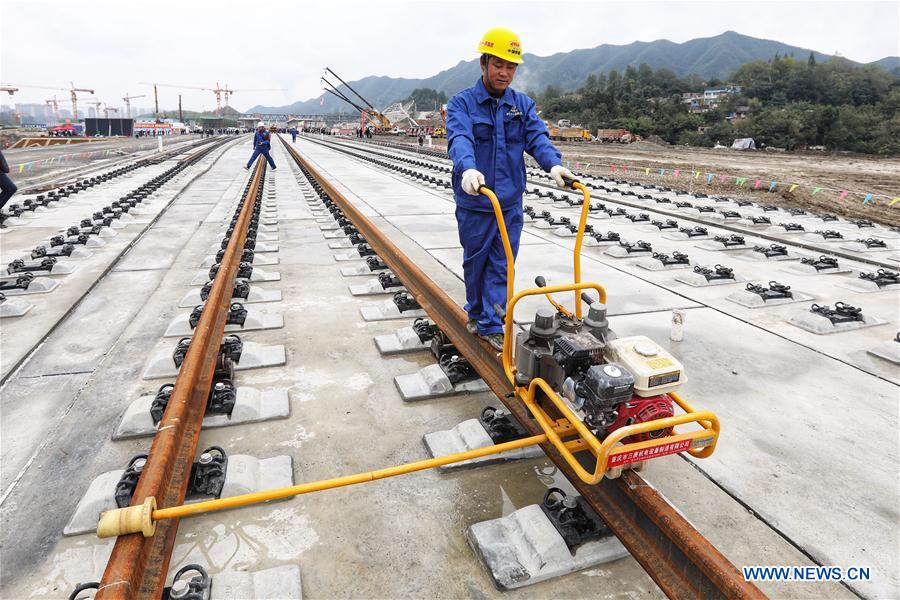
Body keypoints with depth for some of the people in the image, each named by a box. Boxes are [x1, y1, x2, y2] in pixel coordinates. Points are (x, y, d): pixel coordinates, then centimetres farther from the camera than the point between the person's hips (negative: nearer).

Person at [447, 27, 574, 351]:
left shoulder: (523, 105, 8)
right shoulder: (461, 103, -4)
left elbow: (538, 137, -7)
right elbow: (460, 139, -23)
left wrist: (553, 164, -29)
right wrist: (468, 168, -44)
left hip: (511, 204, 2)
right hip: (474, 204, -2)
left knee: (501, 266, 5)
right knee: (475, 262, 14)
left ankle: (491, 324, 15)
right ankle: (476, 313, 36)